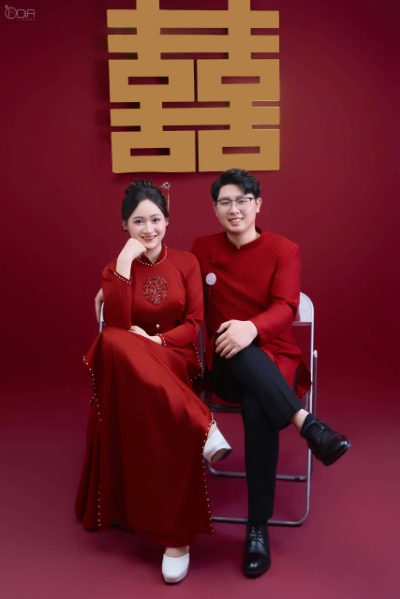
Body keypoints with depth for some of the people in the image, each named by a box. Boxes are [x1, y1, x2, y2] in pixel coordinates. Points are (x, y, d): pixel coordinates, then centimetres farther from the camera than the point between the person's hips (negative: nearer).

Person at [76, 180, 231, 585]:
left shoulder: (186, 263, 8)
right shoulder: (114, 268, 7)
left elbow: (194, 323, 1)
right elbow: (117, 324, -11)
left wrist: (156, 341, -16)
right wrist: (124, 263, -15)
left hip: (175, 358, 0)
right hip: (128, 366, 1)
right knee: (113, 342, -38)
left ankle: (176, 535, -30)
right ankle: (202, 427, -36)